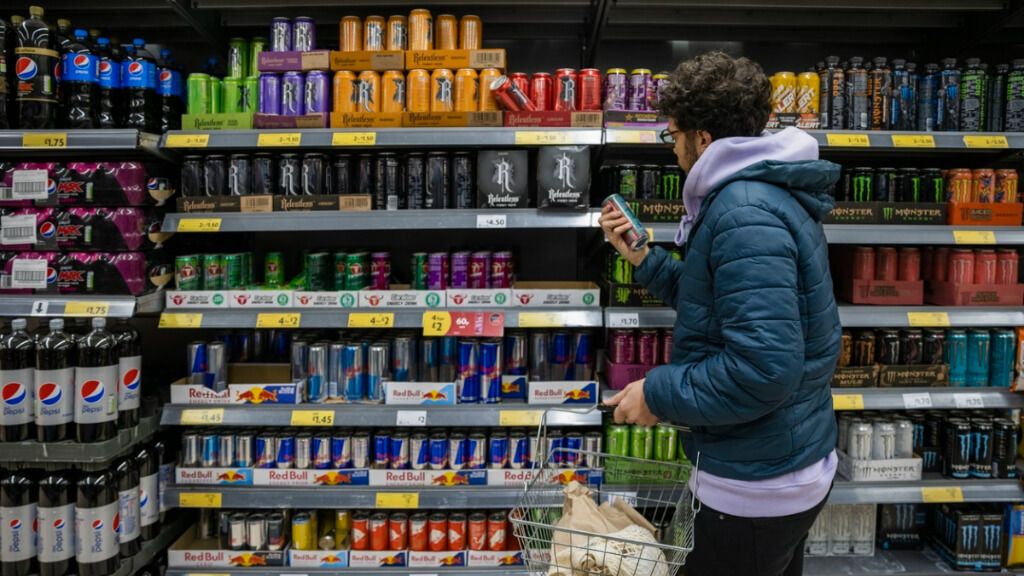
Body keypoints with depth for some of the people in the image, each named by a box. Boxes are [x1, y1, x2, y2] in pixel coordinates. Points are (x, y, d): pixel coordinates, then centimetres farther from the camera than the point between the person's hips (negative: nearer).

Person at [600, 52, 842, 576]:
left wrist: (658, 394, -21)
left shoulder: (746, 215, -25)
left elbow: (764, 369, -32)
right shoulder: (765, 192, 9)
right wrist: (643, 258, 9)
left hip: (757, 486, -10)